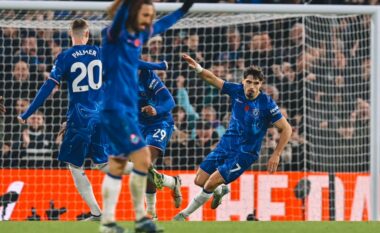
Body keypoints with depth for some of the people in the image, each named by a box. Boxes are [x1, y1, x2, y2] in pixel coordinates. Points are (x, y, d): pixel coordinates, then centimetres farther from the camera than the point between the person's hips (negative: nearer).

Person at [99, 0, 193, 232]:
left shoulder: (139, 35, 11)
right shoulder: (116, 35, -12)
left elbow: (161, 25, 30)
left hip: (129, 109, 9)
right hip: (116, 108, -9)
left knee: (117, 166, 9)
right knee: (142, 159, -11)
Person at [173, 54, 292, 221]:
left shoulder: (267, 104, -19)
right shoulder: (237, 90, -7)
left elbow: (286, 129, -13)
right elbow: (212, 79, -1)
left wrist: (276, 155, -17)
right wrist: (198, 68, -21)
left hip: (245, 153, -5)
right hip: (226, 144, 5)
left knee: (211, 183, -14)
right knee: (199, 181, 7)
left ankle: (184, 215, 5)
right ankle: (220, 190, 42)